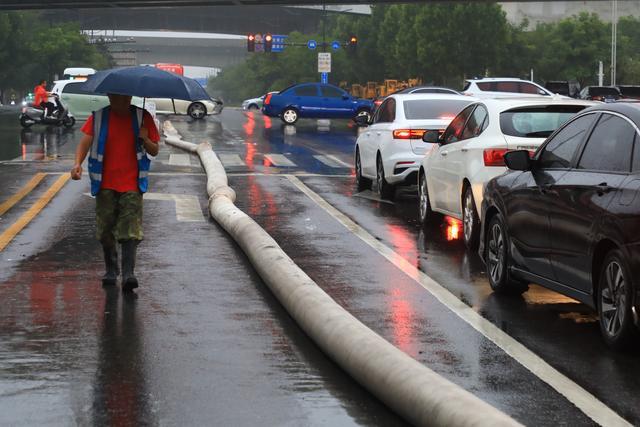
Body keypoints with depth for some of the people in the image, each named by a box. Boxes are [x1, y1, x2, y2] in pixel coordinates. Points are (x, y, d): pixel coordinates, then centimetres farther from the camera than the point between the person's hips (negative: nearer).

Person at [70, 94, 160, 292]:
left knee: (130, 231, -12)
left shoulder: (143, 118, 3)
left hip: (131, 185, -1)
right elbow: (85, 142, -8)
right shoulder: (98, 118, 2)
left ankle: (128, 273, -16)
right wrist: (77, 163, -27)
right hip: (105, 184, 2)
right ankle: (111, 271, 25)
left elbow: (154, 151, 7)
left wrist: (145, 140, -15)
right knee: (105, 231, 8)